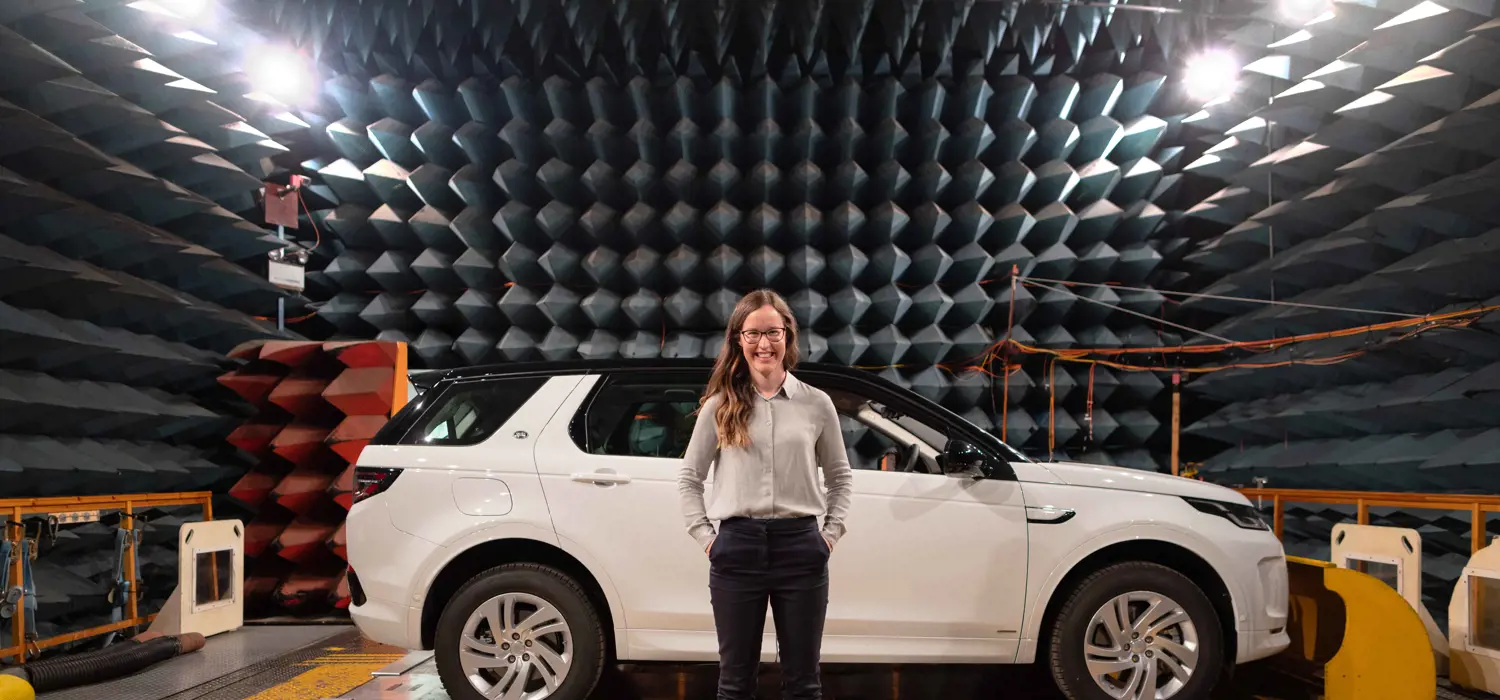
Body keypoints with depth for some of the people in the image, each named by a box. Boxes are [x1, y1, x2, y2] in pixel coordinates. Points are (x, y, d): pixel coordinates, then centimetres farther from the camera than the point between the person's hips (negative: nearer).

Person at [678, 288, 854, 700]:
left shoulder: (817, 404, 4)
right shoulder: (719, 406, 3)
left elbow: (840, 476, 14)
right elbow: (689, 477, 9)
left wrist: (831, 532, 4)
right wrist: (704, 536, 0)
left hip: (801, 547, 0)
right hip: (737, 547, 0)